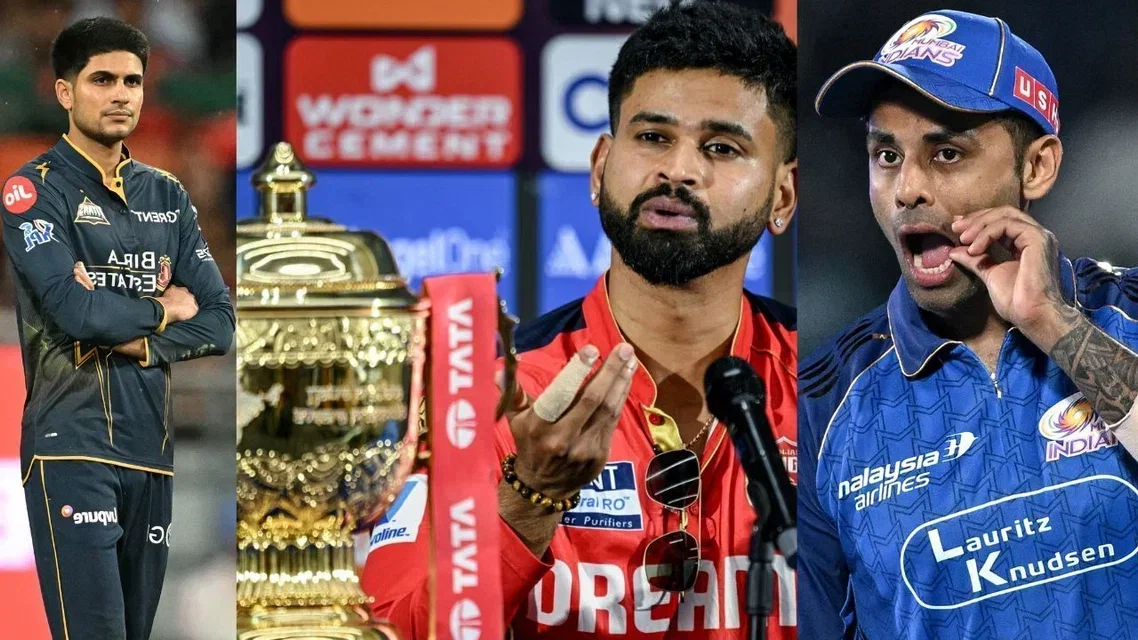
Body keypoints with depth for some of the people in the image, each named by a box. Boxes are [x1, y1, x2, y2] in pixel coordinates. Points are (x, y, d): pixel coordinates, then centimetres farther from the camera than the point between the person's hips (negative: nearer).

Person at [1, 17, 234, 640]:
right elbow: (75, 308, -16)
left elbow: (218, 322, 8)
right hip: (73, 441, -6)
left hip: (151, 443, 6)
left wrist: (139, 343, -9)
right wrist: (163, 311, 0)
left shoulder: (166, 196, 15)